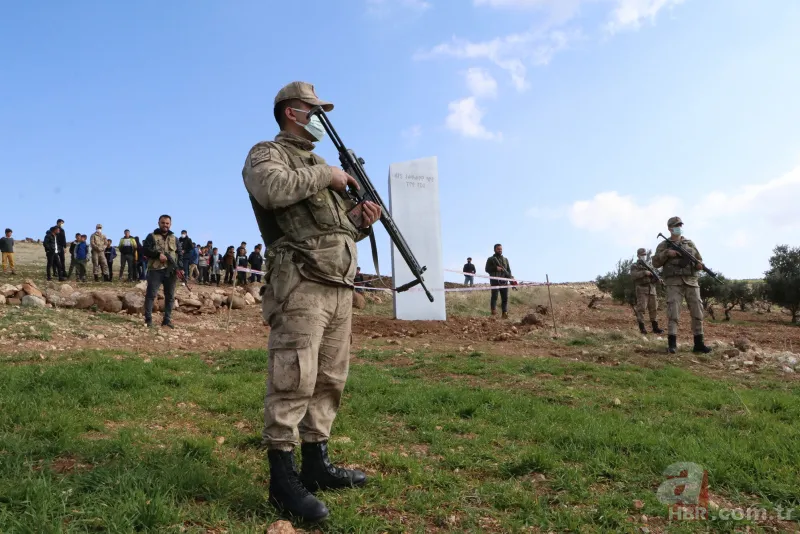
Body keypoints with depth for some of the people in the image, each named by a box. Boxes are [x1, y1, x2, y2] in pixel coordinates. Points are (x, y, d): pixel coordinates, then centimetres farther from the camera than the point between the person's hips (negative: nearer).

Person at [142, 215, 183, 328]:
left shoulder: (174, 238, 16)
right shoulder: (151, 236, 6)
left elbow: (180, 254, 11)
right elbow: (145, 250, -5)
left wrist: (180, 267, -4)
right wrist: (158, 254, -17)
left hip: (171, 271, 3)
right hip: (155, 270, -3)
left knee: (170, 296, 5)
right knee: (151, 295, -5)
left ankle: (167, 320, 12)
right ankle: (148, 319, 1)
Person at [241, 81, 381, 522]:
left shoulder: (321, 166, 28)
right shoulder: (267, 154, 3)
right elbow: (273, 189, -23)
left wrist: (364, 223, 9)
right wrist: (324, 175, -10)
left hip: (340, 287, 9)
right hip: (300, 285, -8)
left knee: (329, 381, 10)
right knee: (293, 380, -11)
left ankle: (315, 464, 20)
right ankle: (283, 479, -3)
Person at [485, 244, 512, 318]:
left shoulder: (505, 259, 21)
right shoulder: (490, 259, 8)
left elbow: (508, 270, 20)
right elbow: (487, 269, 1)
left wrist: (510, 277, 5)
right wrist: (495, 268, -12)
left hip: (504, 281, 4)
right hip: (495, 281, -4)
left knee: (505, 298, 1)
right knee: (494, 296, -9)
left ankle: (505, 312, 2)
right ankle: (494, 311, -11)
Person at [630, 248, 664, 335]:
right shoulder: (634, 266, 6)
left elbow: (653, 277, 20)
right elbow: (633, 275, -12)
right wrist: (644, 273, -19)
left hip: (652, 289, 6)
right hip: (641, 290, -6)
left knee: (654, 308, 4)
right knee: (641, 308, -9)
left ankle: (655, 327, 8)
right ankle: (642, 328, -7)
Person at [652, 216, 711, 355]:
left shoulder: (690, 243, 17)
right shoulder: (664, 245, 9)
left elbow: (699, 261, 18)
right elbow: (655, 263, 2)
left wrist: (699, 264, -6)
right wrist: (667, 253, -12)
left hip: (691, 282, 3)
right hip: (674, 282, -3)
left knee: (697, 312, -1)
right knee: (673, 312, -13)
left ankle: (698, 343, 4)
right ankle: (672, 344, -12)